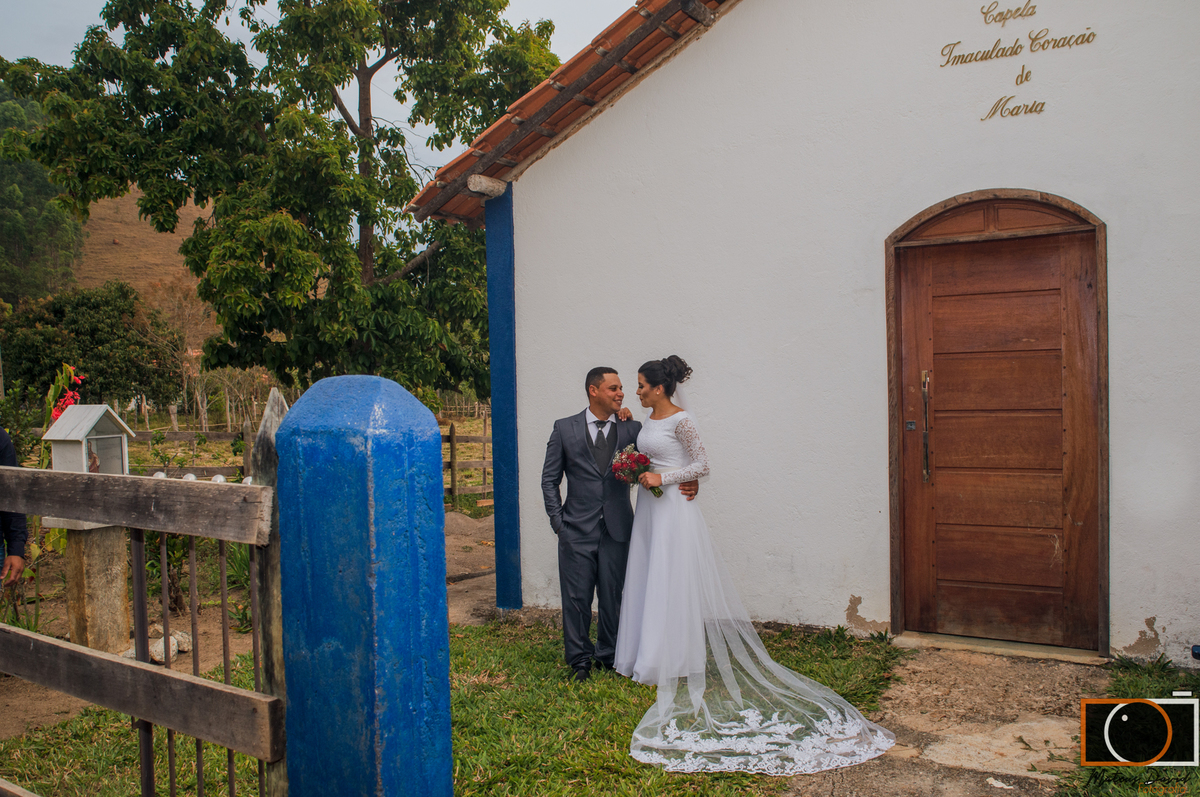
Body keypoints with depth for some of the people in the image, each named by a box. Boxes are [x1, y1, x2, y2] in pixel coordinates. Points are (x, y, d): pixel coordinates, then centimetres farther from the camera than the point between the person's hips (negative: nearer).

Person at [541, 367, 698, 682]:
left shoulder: (632, 429, 5)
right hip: (577, 530, -1)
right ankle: (580, 659, 21)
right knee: (577, 597, 4)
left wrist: (688, 480, -14)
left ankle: (608, 655, 28)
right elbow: (550, 479, 6)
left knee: (613, 596, 9)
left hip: (617, 529, 1)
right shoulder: (565, 429, 2)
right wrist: (558, 521, -1)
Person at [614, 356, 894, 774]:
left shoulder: (680, 419, -13)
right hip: (649, 506, 9)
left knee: (675, 582, -3)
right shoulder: (647, 421, 12)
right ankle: (650, 654, 21)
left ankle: (676, 661, 6)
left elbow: (701, 464, -13)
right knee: (649, 580, 11)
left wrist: (662, 478, -18)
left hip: (674, 508, -9)